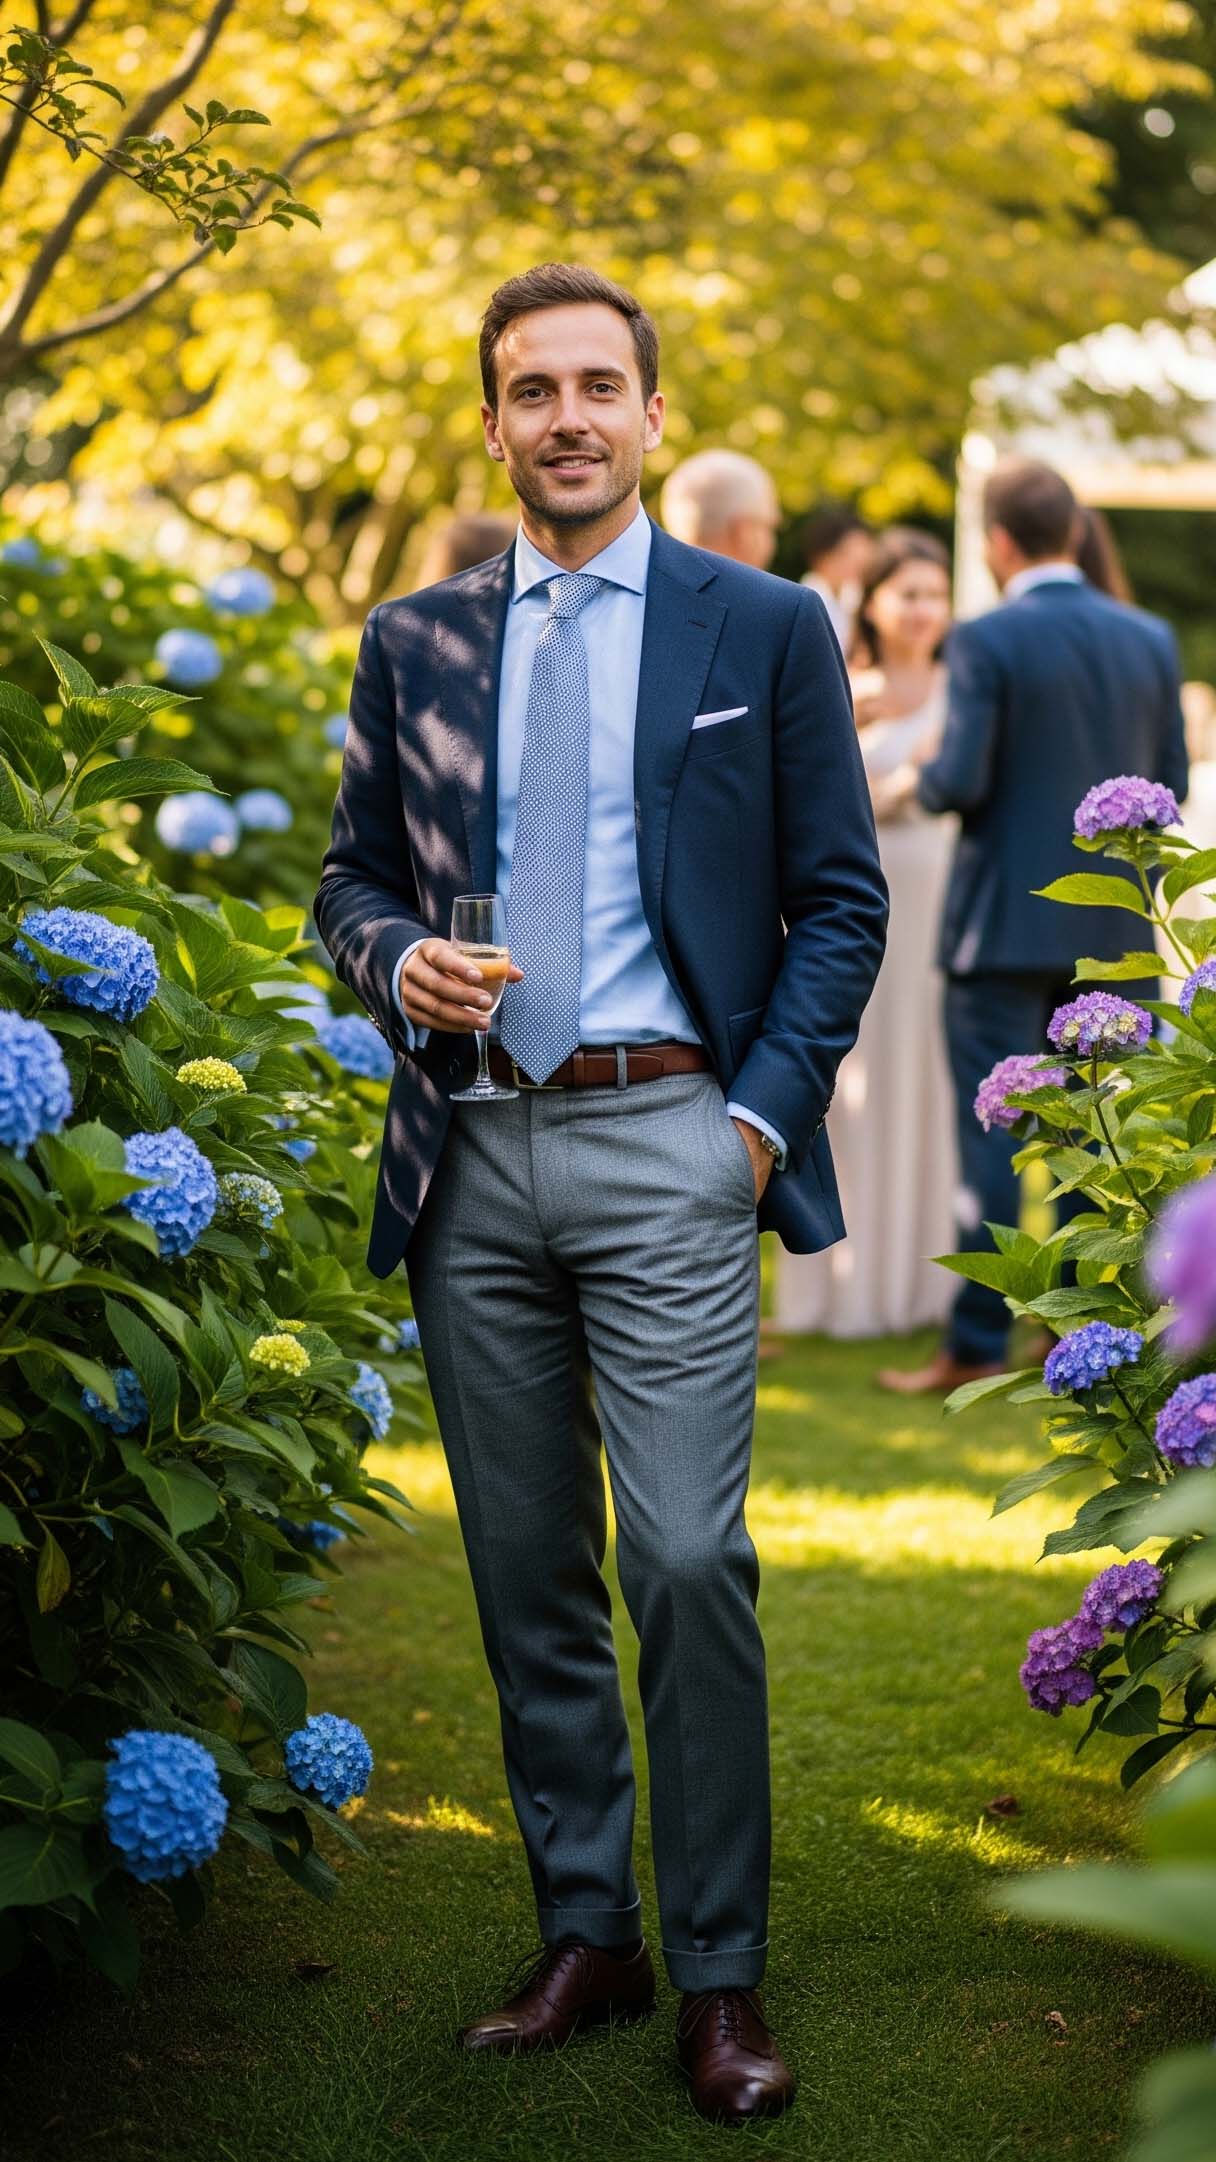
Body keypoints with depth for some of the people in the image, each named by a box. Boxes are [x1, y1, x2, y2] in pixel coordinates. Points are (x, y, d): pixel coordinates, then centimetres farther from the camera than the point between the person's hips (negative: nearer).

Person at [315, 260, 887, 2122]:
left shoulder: (765, 628, 5)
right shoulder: (415, 642, 13)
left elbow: (841, 900, 4)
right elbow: (351, 873, 18)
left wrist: (766, 1110, -6)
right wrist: (396, 960, -5)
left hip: (666, 1144, -3)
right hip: (471, 1152, 4)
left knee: (690, 1563, -10)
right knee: (527, 1572, 8)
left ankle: (721, 1979, 1)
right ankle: (585, 1935, 20)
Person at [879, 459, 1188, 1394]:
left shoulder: (986, 642, -11)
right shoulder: (1152, 639, 4)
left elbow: (962, 782, -16)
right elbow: (1170, 789, 6)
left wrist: (922, 779, 5)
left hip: (1009, 922, -4)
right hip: (1115, 931, 5)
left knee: (994, 1134, -1)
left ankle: (978, 1344, 1)